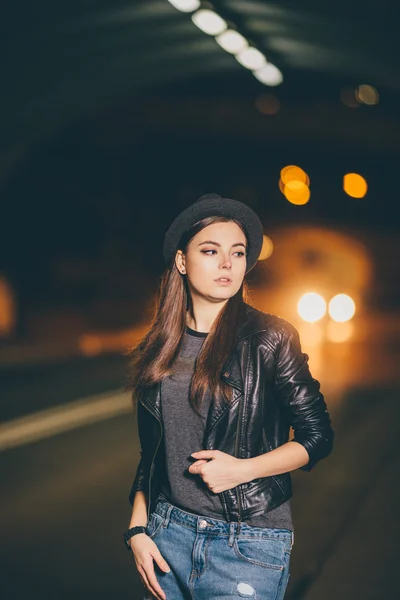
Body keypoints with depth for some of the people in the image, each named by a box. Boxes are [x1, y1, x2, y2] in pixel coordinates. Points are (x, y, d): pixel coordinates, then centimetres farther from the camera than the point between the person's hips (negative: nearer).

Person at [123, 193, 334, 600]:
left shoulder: (269, 339, -6)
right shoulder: (159, 351, 6)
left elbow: (318, 437, -4)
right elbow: (150, 454, 13)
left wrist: (242, 469, -15)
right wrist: (137, 529, 4)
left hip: (248, 545, -4)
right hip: (168, 534, 4)